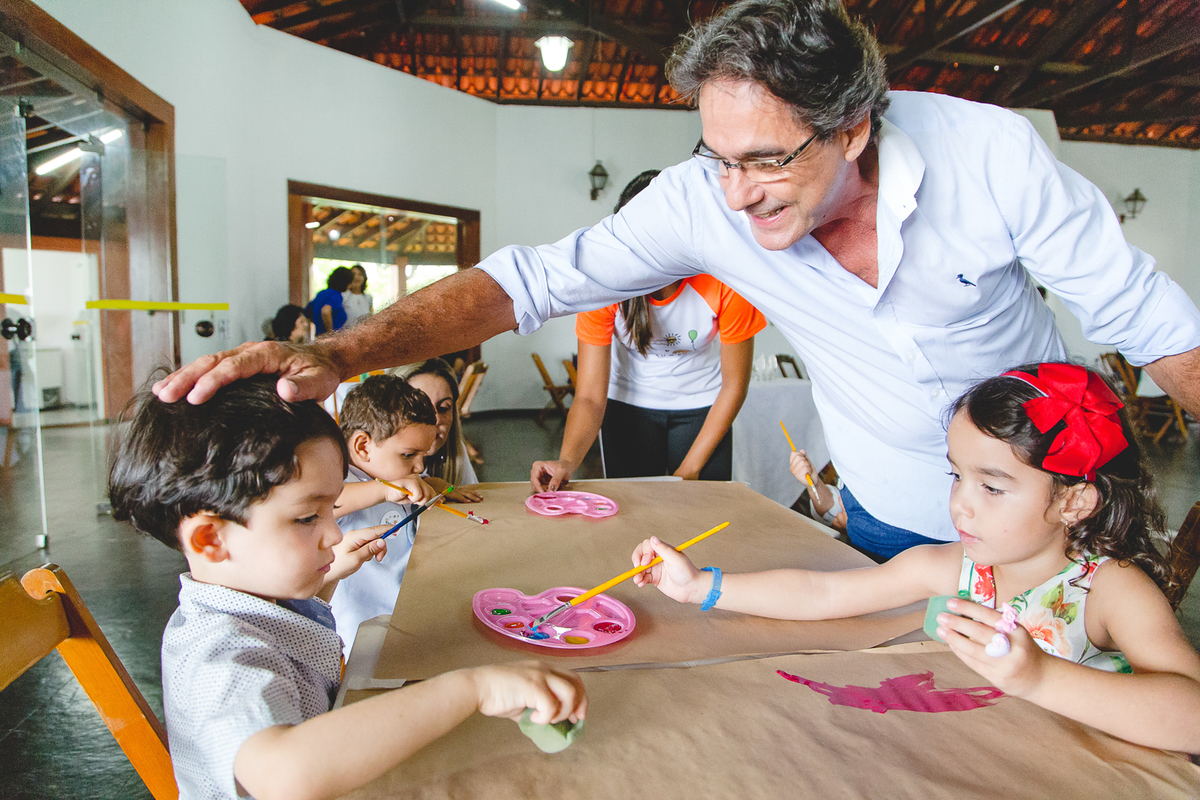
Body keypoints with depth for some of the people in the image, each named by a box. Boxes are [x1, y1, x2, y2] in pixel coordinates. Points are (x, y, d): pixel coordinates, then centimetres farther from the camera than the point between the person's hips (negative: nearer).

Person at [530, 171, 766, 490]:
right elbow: (589, 396, -24)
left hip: (702, 405, 0)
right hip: (628, 402, 1)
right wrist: (567, 461, -43)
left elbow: (734, 385, -14)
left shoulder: (724, 281, -27)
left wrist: (689, 469, -15)